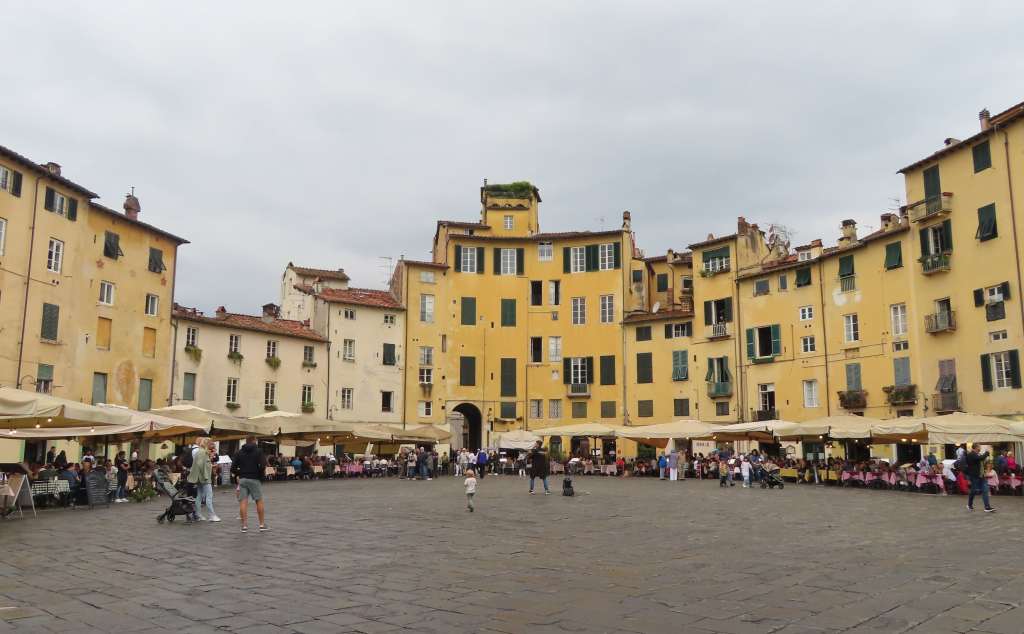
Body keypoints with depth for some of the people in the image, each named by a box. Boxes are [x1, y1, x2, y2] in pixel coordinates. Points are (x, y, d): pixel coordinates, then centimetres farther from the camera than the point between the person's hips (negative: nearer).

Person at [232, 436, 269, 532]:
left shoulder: (239, 452, 8)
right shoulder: (258, 451, -3)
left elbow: (233, 466, 3)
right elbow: (263, 465, -15)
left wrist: (239, 474, 14)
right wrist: (260, 474, 0)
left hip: (242, 479, 3)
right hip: (255, 479, -3)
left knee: (243, 502, 1)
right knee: (259, 501, 6)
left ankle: (244, 525, -1)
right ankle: (262, 524, 9)